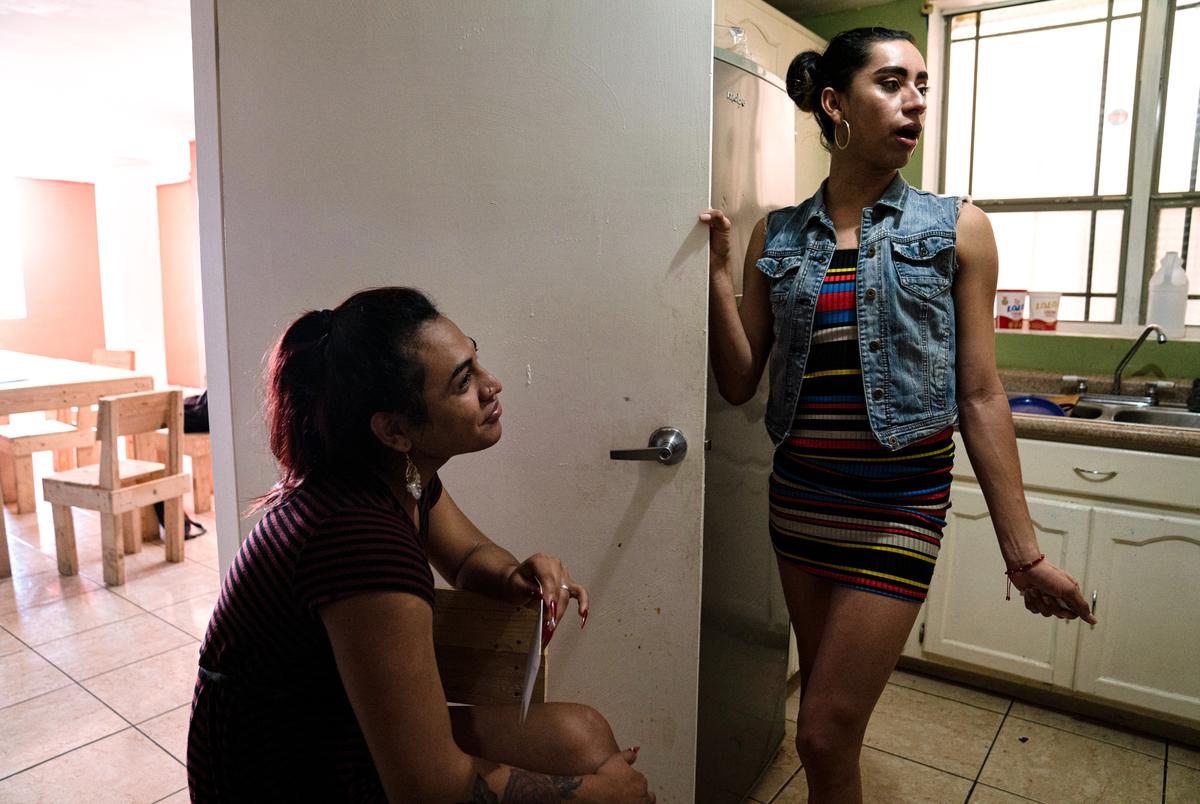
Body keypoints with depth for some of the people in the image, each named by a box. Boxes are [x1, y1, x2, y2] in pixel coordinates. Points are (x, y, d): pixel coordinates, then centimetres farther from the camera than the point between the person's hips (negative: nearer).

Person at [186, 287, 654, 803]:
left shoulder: (406, 473, -6)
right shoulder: (364, 539, -33)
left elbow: (470, 557, 13)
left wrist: (516, 579, -11)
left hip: (348, 730, 7)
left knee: (583, 736, -5)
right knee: (585, 755, -12)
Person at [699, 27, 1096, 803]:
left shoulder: (955, 229, -3)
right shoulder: (776, 238, 3)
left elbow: (981, 397, -3)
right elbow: (740, 383, 1)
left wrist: (1024, 552, -3)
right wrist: (717, 274, -11)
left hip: (900, 507, -3)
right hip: (801, 498, 3)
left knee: (825, 737, 0)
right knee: (824, 703, 19)